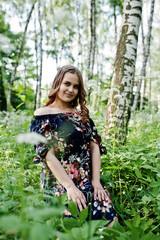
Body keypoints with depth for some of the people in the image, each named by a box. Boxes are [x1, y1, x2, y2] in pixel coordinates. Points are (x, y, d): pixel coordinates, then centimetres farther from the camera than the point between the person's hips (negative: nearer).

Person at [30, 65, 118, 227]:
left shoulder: (81, 114, 14)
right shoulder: (43, 115, -3)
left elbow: (95, 146, 7)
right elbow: (48, 155, -10)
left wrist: (96, 180, -5)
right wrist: (70, 186, -16)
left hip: (88, 181, 5)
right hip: (59, 182, -4)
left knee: (109, 221, -8)